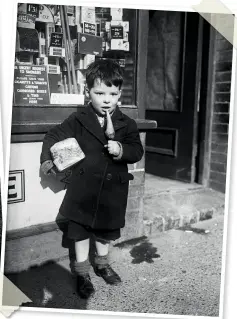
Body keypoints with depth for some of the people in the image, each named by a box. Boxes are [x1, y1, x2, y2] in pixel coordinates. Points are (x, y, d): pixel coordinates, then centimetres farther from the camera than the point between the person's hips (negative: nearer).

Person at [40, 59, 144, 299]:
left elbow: (137, 151, -7)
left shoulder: (127, 124, -3)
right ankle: (81, 272, 30)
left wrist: (120, 149, -27)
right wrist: (47, 159, -17)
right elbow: (53, 137, -2)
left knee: (106, 230, 20)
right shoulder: (79, 120, -6)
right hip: (83, 187, -1)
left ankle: (102, 264, 45)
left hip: (112, 189, 2)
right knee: (81, 230, 10)